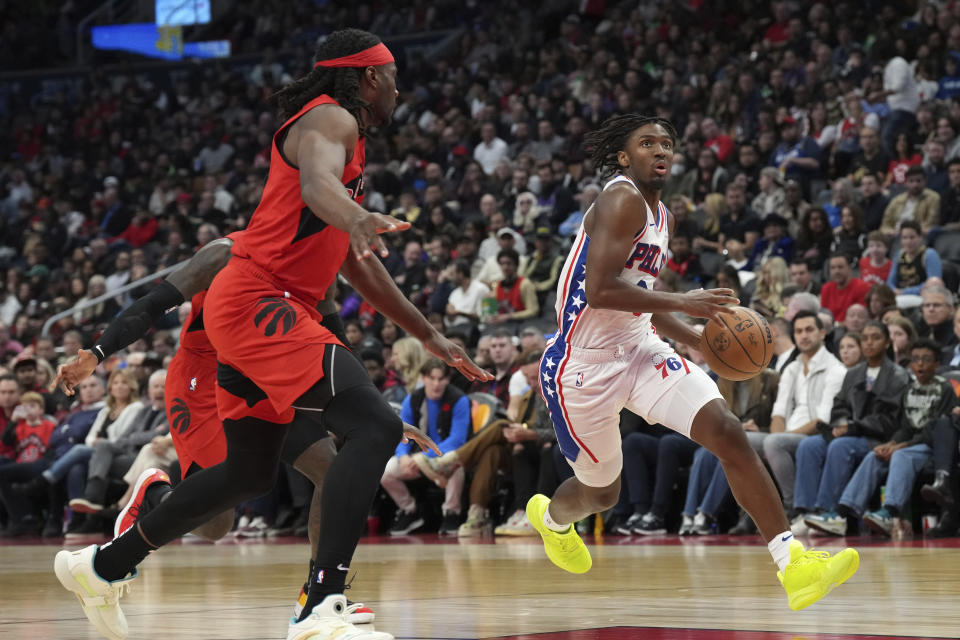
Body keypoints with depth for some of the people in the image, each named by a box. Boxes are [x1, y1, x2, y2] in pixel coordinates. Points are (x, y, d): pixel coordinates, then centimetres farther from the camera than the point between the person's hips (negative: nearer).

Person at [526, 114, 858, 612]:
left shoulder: (660, 214, 14)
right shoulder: (622, 199, -16)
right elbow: (600, 291, -27)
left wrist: (704, 343, 15)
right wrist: (681, 302, -23)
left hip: (638, 350, 7)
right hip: (583, 366, -7)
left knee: (727, 432, -14)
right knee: (601, 492, 11)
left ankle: (792, 565, -17)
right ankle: (549, 516, 49)